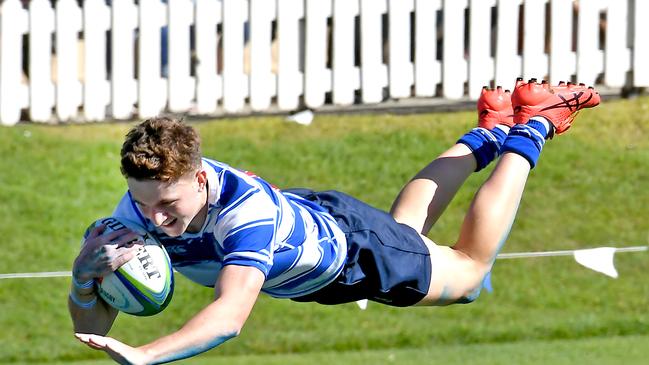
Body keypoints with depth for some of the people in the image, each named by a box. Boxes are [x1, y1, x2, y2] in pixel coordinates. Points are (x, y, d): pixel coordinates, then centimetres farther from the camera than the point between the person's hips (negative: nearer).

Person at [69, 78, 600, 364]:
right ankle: (489, 134, 59)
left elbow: (230, 316, -62)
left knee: (470, 269, 24)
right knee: (405, 225, 35)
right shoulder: (140, 208, -34)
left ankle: (531, 128, 41)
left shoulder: (247, 209, -49)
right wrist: (84, 280, -53)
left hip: (349, 248, -5)